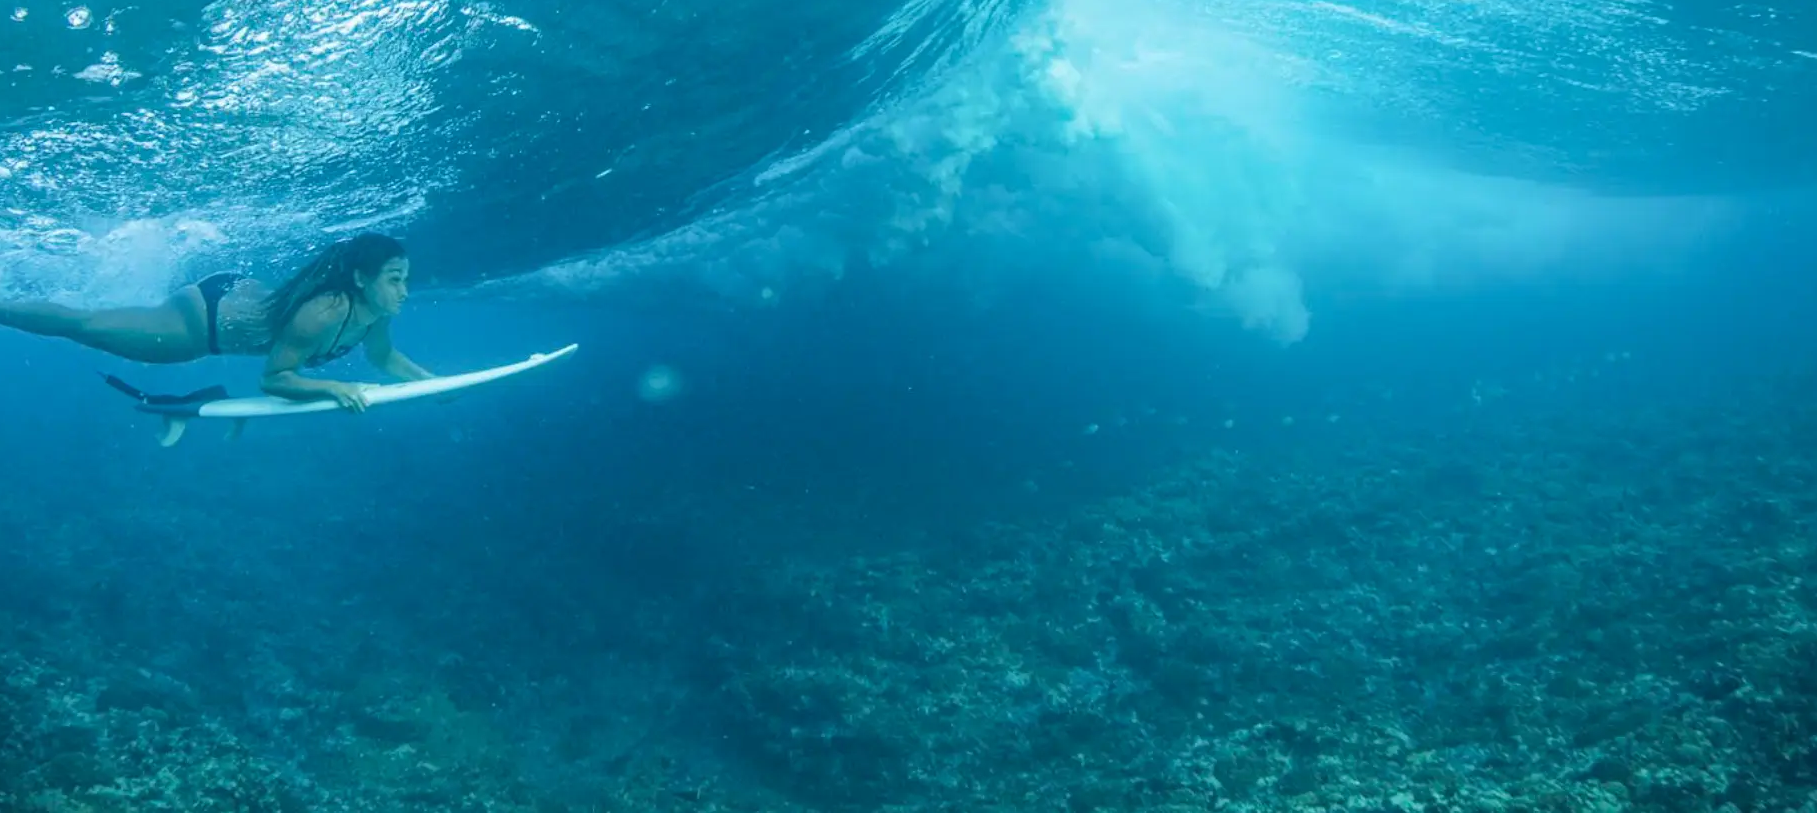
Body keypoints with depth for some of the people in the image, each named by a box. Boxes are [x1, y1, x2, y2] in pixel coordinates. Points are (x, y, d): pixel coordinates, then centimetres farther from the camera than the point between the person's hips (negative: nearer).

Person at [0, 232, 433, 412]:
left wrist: (429, 380, -9)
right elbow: (272, 378, -31)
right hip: (207, 316, -7)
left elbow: (384, 357, 4)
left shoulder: (375, 311, -15)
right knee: (79, 325, 9)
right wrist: (331, 387, -43)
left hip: (239, 293, 7)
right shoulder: (326, 313, -38)